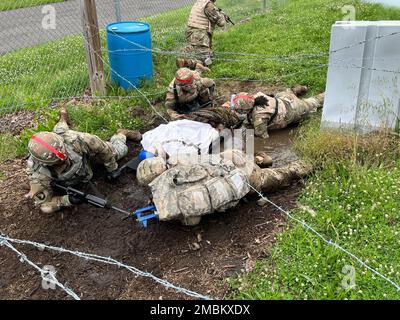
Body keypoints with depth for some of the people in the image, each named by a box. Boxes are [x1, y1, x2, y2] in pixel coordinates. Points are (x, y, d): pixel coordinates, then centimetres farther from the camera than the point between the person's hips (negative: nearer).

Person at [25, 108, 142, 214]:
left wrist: (112, 169, -16)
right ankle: (63, 120, 61)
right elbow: (45, 205, -38)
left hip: (84, 153, 0)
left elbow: (101, 147, -31)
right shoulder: (37, 172, -48)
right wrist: (67, 200, -56)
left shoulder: (73, 139, -50)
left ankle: (122, 134, 48)